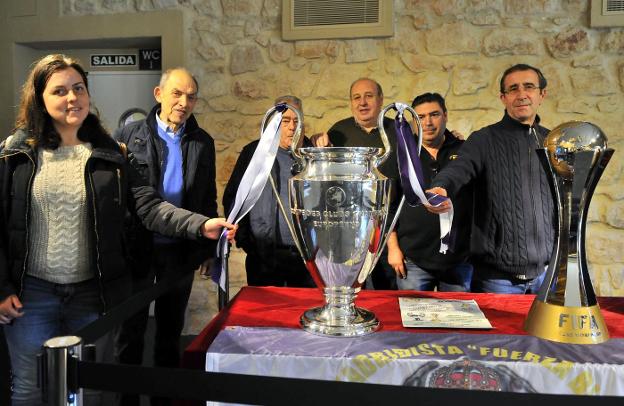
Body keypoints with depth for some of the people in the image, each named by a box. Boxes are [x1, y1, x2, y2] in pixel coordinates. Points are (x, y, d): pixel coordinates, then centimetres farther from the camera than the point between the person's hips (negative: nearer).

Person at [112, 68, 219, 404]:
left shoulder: (203, 142, 4)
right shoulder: (128, 136, -3)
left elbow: (208, 198, 7)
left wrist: (209, 247, 5)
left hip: (181, 251, 2)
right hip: (137, 248, -2)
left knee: (171, 330, 16)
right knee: (131, 330, 12)